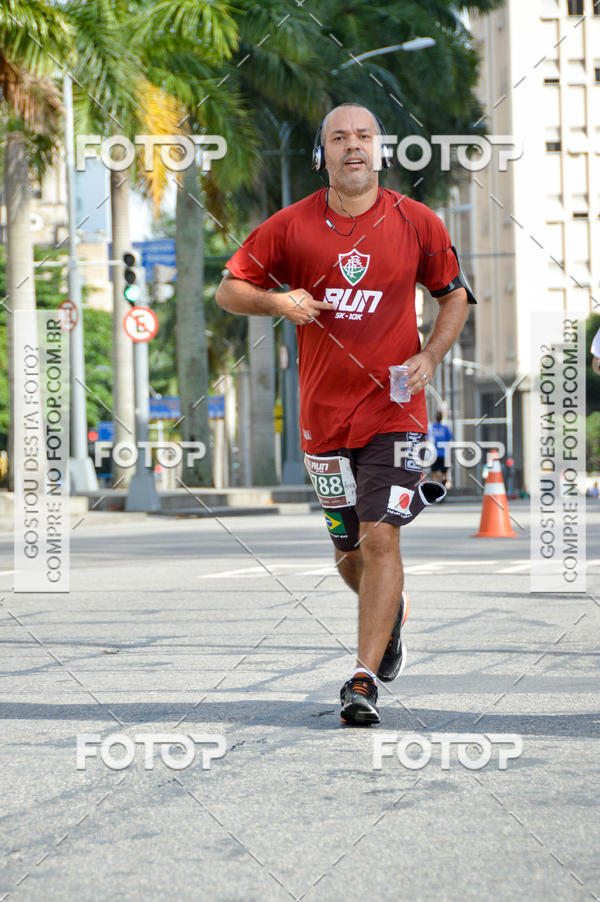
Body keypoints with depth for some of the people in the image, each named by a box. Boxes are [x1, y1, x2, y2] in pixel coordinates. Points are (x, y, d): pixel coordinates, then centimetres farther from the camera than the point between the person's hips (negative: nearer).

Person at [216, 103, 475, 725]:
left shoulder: (416, 223, -1)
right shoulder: (292, 226, 0)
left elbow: (454, 295, 12)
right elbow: (229, 290, 7)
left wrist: (428, 358, -4)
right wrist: (278, 301, -13)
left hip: (394, 408, -2)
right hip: (323, 412, 2)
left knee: (380, 538, -14)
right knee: (349, 552, 11)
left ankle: (364, 679, -12)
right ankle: (390, 613, 44)